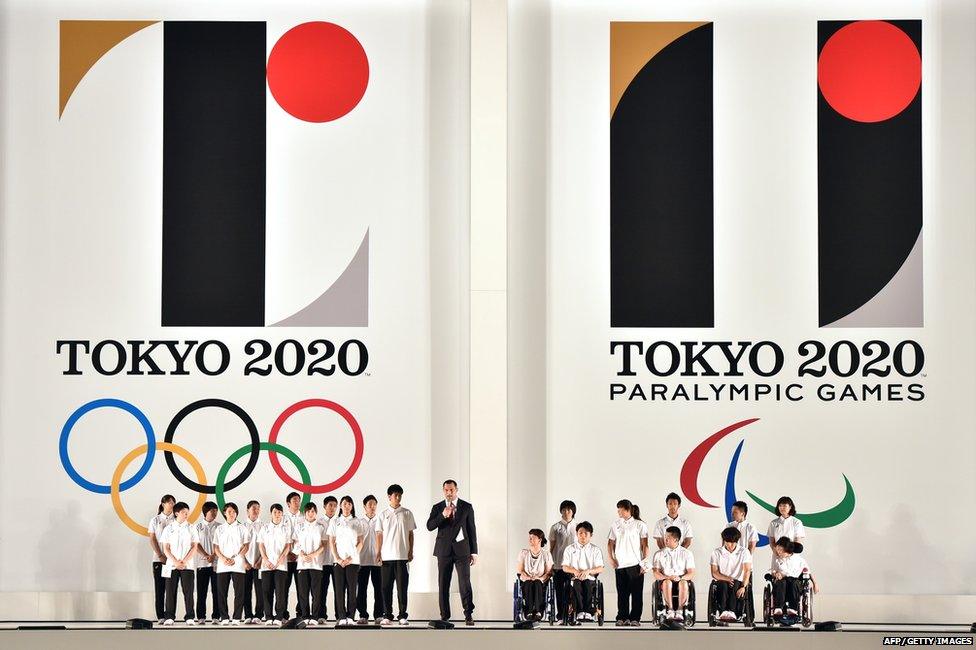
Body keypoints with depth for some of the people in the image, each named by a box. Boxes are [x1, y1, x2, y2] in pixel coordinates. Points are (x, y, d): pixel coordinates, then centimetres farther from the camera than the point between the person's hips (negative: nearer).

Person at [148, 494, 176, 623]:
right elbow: (152, 540, 3)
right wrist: (160, 555, -9)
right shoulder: (155, 520, 7)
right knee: (159, 588, -1)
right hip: (158, 559, 0)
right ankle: (160, 616, 2)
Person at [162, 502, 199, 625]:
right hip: (171, 565, 0)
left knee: (188, 591, -3)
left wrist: (184, 561, -9)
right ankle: (169, 617, 4)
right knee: (170, 591, -1)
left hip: (187, 565, 0)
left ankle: (190, 617, 0)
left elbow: (194, 547, 2)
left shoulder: (191, 528, 7)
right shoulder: (169, 528, 7)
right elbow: (166, 548, 3)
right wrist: (175, 562, -9)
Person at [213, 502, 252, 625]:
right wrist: (223, 558, -9)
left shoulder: (243, 528, 8)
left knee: (239, 592, -6)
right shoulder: (220, 529, 16)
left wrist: (234, 559, -10)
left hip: (237, 565, -2)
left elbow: (245, 547, 1)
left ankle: (236, 618, -3)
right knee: (222, 592, -1)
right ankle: (224, 618, 4)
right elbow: (216, 547, 10)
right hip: (222, 565, 2)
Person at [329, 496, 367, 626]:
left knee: (352, 589, -3)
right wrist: (337, 558, -6)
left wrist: (351, 558, -7)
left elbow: (360, 543, 5)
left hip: (353, 560, 0)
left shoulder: (357, 522, 9)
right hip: (338, 560, 0)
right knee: (339, 589, -3)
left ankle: (350, 617, 0)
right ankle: (341, 617, -2)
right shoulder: (334, 521, 10)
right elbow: (331, 542, 6)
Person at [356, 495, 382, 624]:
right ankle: (363, 615, 6)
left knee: (378, 588, -1)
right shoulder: (359, 522, 9)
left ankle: (378, 615, 4)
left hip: (377, 560, -1)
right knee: (361, 588, 0)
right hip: (362, 560, 1)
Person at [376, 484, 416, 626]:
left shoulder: (407, 514, 7)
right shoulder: (383, 515, 8)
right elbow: (379, 534, 7)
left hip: (402, 556, -1)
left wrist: (411, 551, 1)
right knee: (386, 586, 1)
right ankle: (387, 616, 5)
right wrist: (379, 553, -1)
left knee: (402, 586, -2)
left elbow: (410, 533, 8)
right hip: (387, 556, 1)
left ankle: (402, 616, 0)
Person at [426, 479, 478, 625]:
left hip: (462, 550, -1)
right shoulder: (437, 508, 8)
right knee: (443, 585, 2)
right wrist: (443, 515, -19)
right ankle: (445, 616, 7)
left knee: (465, 583, -8)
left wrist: (474, 552, 3)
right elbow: (429, 526, -4)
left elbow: (472, 530, 7)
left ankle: (469, 615, -4)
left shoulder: (467, 507, 7)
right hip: (444, 551, 1)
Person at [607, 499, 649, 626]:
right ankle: (623, 617, 11)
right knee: (622, 593, 5)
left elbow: (645, 545, 0)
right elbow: (610, 543, 14)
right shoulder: (615, 524, 11)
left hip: (635, 564, -3)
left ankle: (635, 618, 2)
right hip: (620, 564, 3)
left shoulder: (639, 525, 1)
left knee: (636, 592, -2)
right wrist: (611, 558, 1)